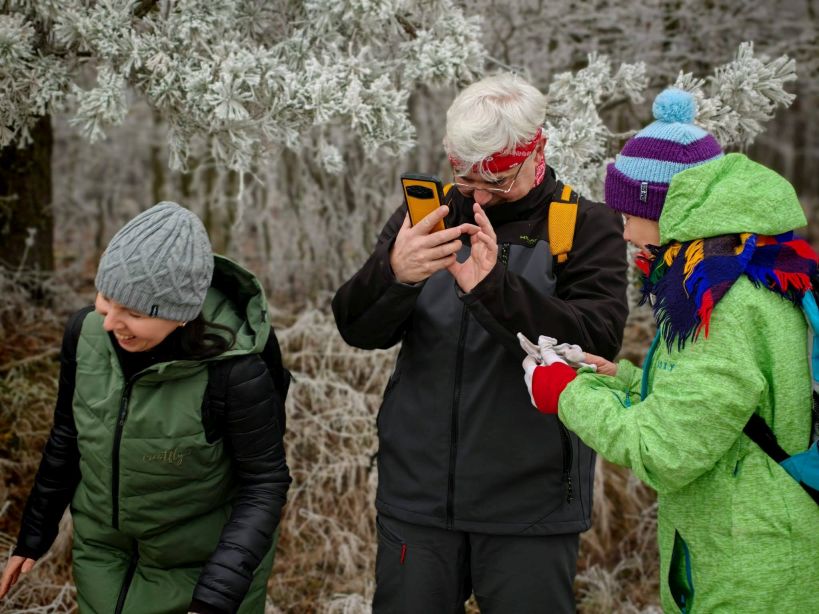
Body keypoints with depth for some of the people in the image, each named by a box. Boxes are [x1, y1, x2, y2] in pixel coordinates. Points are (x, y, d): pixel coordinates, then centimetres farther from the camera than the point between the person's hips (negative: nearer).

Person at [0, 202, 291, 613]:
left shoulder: (234, 370, -30)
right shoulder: (86, 331, -16)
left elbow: (265, 482, -19)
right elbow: (69, 434, 0)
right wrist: (33, 536, 9)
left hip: (204, 560, -4)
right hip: (105, 548, 4)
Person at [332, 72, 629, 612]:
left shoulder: (588, 228, -2)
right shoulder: (427, 213, 6)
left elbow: (598, 340, -18)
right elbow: (358, 330, -2)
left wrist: (494, 287, -32)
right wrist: (394, 274, -24)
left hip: (530, 505, -2)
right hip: (417, 495, 3)